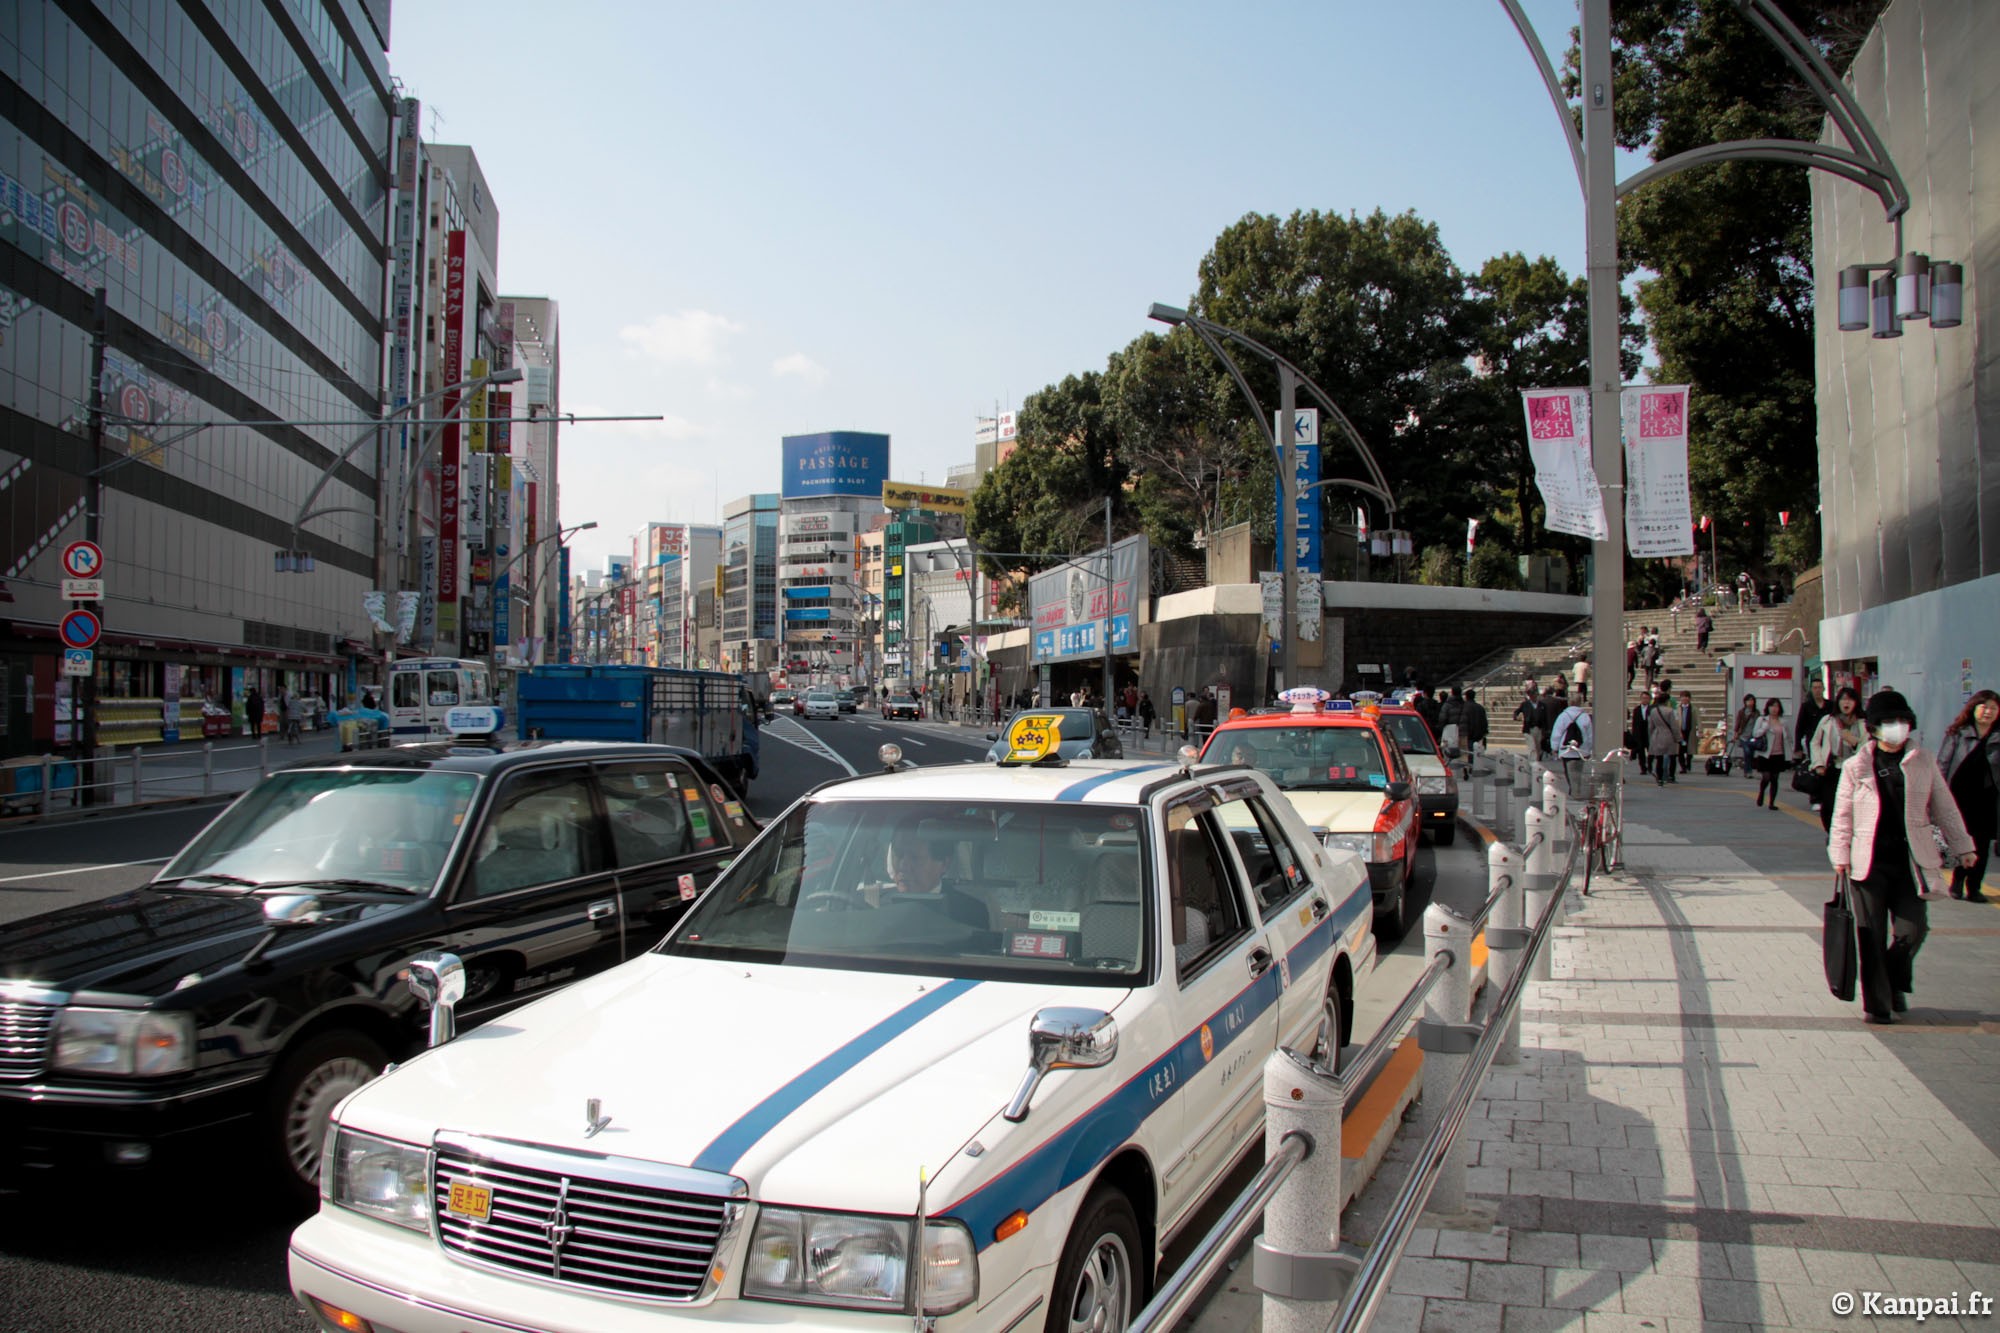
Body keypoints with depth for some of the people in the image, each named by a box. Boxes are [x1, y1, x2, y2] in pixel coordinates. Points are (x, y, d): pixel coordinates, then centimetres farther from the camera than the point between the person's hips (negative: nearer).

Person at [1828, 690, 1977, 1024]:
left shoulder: (1923, 761, 7)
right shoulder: (1856, 766, 1)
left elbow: (1944, 807, 14)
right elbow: (1842, 815, 3)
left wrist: (1962, 846, 14)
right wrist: (1839, 853, -4)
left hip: (1911, 860, 2)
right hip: (1869, 861, -2)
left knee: (1912, 929, -1)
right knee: (1872, 936, 1)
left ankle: (1896, 984, 27)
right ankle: (1877, 1003, 12)